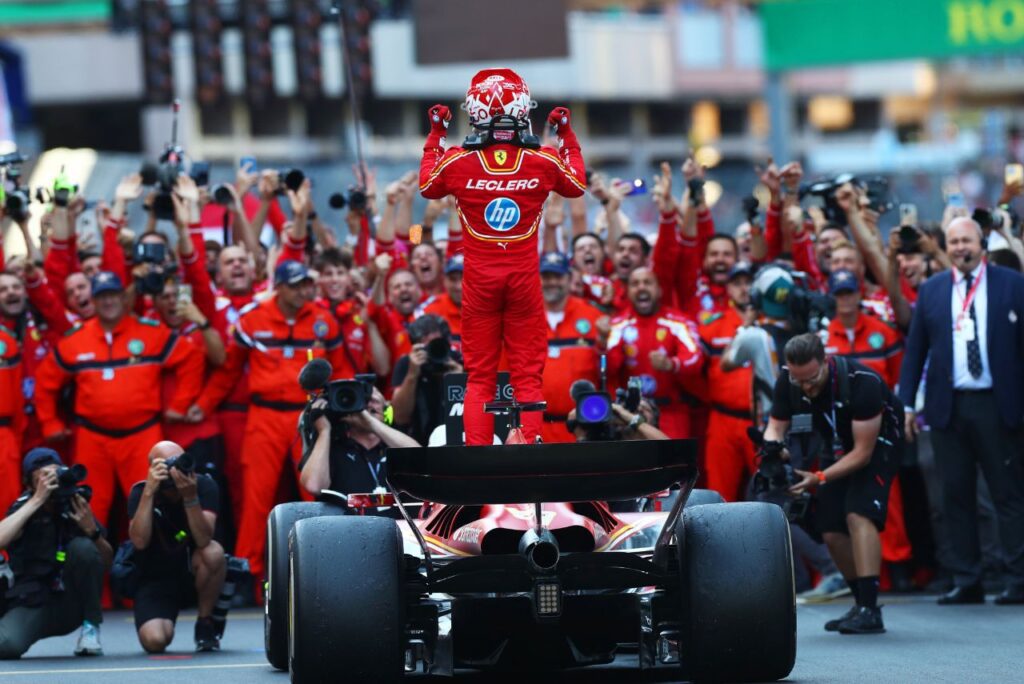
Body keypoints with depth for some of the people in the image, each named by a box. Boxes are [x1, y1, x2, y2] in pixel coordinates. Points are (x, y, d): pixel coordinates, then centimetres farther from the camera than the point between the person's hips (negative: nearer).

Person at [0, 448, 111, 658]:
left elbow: (107, 561, 2)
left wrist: (92, 529, -17)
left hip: (72, 604, 3)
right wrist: (37, 500, -25)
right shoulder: (24, 508, -5)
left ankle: (91, 628, -9)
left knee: (82, 546, -23)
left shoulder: (74, 506, 1)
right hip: (32, 603, -3)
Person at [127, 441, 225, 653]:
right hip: (155, 578, 0)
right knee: (154, 641, -26)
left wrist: (190, 496, -39)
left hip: (193, 569, 0)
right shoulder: (140, 493, -13)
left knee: (213, 553, -35)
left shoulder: (203, 485, -14)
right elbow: (139, 541, -30)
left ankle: (205, 624, -9)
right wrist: (149, 492, -35)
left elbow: (203, 540, -27)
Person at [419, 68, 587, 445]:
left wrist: (435, 134, 22)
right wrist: (567, 134, 23)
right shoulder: (544, 162, -8)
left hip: (479, 280, 0)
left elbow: (427, 186, 13)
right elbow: (578, 184, 14)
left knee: (479, 375, 8)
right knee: (527, 375, 5)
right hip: (524, 279, 0)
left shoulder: (457, 162, -10)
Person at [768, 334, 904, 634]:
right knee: (832, 531, -2)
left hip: (876, 444, -6)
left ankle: (870, 611, -29)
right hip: (837, 447, 6)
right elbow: (775, 428, -8)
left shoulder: (862, 382, -34)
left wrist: (819, 478, -37)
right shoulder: (788, 382, -18)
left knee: (859, 515, -25)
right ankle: (863, 605, 15)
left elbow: (863, 452, -29)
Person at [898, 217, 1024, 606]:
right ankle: (967, 583, 8)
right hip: (948, 408, 3)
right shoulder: (931, 291, 11)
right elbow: (915, 350, 12)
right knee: (956, 496, 4)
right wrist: (905, 403, 5)